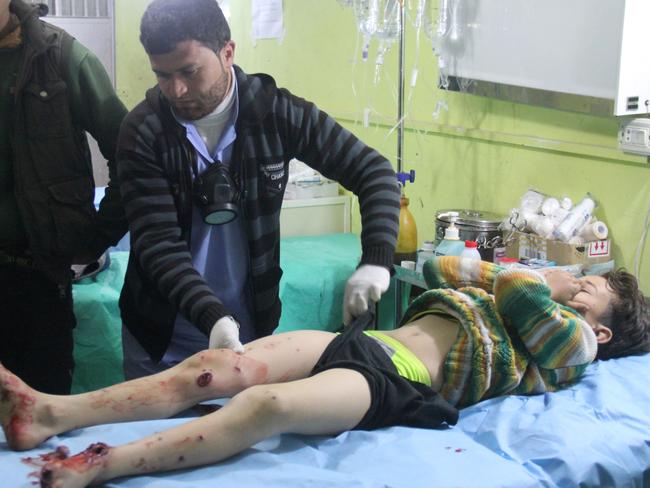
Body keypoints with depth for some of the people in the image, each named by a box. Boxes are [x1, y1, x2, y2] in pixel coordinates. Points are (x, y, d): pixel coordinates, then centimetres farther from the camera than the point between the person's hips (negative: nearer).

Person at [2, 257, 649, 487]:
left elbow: (518, 292, -5)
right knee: (213, 366, -14)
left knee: (271, 404, -35)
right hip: (364, 343, 8)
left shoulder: (573, 342, 10)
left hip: (402, 383, -8)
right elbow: (438, 269, 36)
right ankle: (52, 413, -23)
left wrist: (543, 282, 16)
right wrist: (500, 274, 27)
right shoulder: (510, 306, 33)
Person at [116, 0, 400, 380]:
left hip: (250, 330, 1)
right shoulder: (143, 131, -14)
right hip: (162, 337, -1)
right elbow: (157, 243, -19)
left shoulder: (274, 110, -10)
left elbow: (374, 171, -7)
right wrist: (213, 317, -34)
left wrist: (377, 260, -23)